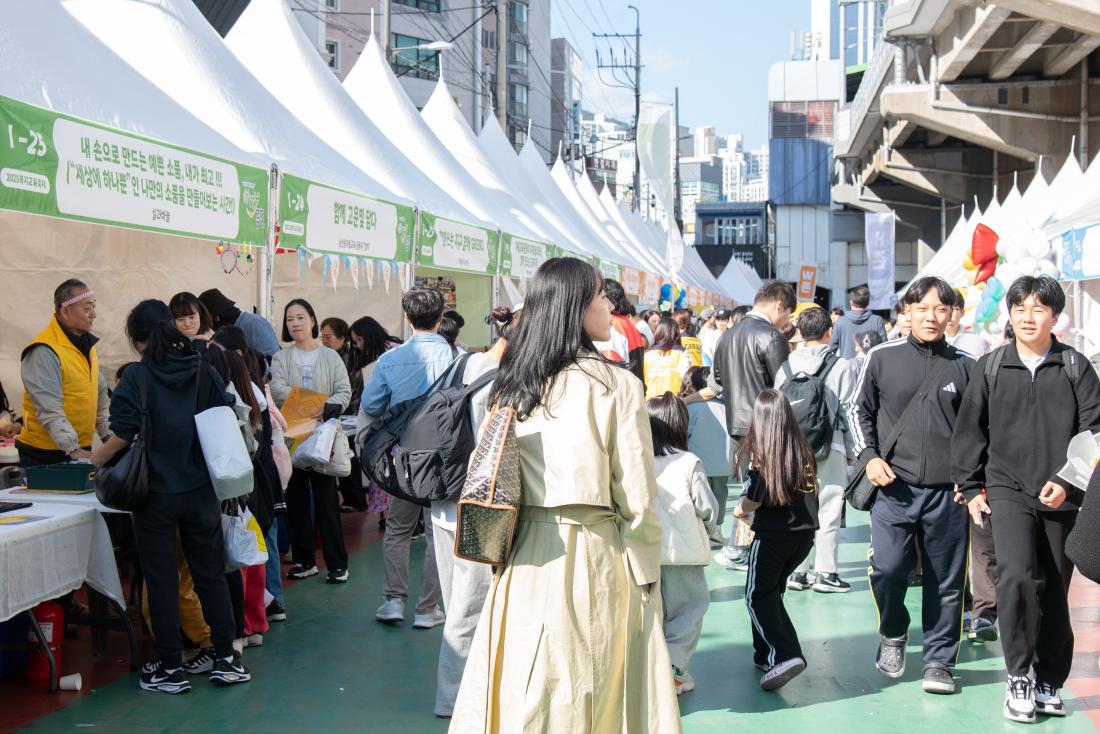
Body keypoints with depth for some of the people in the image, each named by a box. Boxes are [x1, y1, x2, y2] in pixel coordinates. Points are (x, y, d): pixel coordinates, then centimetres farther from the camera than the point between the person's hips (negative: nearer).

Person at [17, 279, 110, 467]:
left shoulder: (88, 343, 11)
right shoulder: (44, 352, -17)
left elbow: (99, 392, 21)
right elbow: (49, 409, -22)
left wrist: (106, 434, 16)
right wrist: (72, 449, -27)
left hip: (81, 450, 7)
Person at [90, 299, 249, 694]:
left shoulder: (138, 376, -9)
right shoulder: (204, 372, 1)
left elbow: (123, 434, -15)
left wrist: (93, 460, 1)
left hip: (156, 493, -3)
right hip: (200, 491, 3)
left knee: (162, 580, 6)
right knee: (211, 573, 12)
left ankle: (171, 669, 12)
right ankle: (225, 659, 16)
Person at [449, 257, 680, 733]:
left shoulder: (510, 385, 3)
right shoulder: (616, 386, -10)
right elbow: (637, 499, -10)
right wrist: (647, 577, 1)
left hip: (524, 559, 4)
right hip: (595, 557, -4)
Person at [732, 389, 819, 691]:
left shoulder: (756, 451, -11)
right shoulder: (802, 450, 4)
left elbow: (754, 498, -16)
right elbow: (810, 491, 13)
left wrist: (740, 510, 6)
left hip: (772, 534, -6)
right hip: (805, 533, 6)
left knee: (757, 597, 3)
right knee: (771, 592, 20)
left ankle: (786, 654, -14)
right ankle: (766, 654, 21)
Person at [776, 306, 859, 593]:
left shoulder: (787, 365, 3)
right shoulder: (843, 367, -6)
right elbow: (849, 411, -3)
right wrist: (851, 451, 6)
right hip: (831, 448, -3)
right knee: (828, 510, 4)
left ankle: (796, 571, 13)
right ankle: (825, 572, 6)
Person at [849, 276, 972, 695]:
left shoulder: (964, 366, 6)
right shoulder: (882, 358, 3)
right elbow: (859, 410, 11)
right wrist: (869, 456, -3)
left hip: (948, 491, 1)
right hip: (894, 487, -1)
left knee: (946, 580, 5)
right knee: (888, 568, -11)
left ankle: (939, 660, 21)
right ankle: (893, 633, 19)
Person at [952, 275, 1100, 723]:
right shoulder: (991, 367, 6)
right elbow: (970, 431, 10)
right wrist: (971, 488, 6)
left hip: (1061, 498, 1)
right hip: (1008, 491, -1)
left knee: (1055, 592, 6)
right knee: (1017, 576, -20)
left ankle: (1048, 684, 22)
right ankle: (1018, 678, -7)